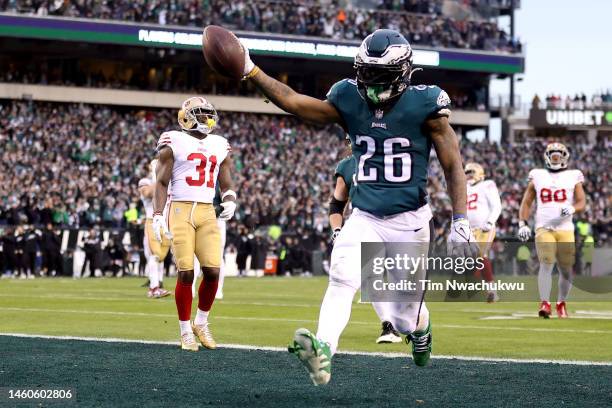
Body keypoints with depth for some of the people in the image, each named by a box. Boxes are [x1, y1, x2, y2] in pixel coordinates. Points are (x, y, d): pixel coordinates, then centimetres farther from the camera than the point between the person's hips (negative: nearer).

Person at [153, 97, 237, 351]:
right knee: (186, 273, -7)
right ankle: (186, 330, 5)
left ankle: (201, 322, 16)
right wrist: (157, 215, -11)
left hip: (207, 213, 4)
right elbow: (161, 183, -1)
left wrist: (230, 200, -3)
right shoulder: (173, 143, 0)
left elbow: (226, 185, 19)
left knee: (213, 271, -7)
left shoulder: (220, 147, 15)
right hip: (181, 210, -4)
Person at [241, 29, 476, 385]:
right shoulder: (350, 102, 0)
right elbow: (293, 101, -3)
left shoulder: (424, 105, -9)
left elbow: (453, 166, -6)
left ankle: (420, 328, 43)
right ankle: (323, 352, -41)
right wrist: (251, 71, -14)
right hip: (364, 218, 3)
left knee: (404, 317, 7)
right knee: (342, 278, -25)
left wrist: (460, 221, -14)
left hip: (409, 221, -3)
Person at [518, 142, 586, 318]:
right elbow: (526, 202, 15)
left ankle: (561, 303, 20)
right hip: (543, 229, -1)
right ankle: (544, 303, -22)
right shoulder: (537, 176, 13)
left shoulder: (573, 177, 11)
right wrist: (522, 224, 2)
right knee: (546, 263, -17)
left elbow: (582, 203, 5)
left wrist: (572, 209, -18)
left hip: (565, 229, 1)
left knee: (566, 269, 2)